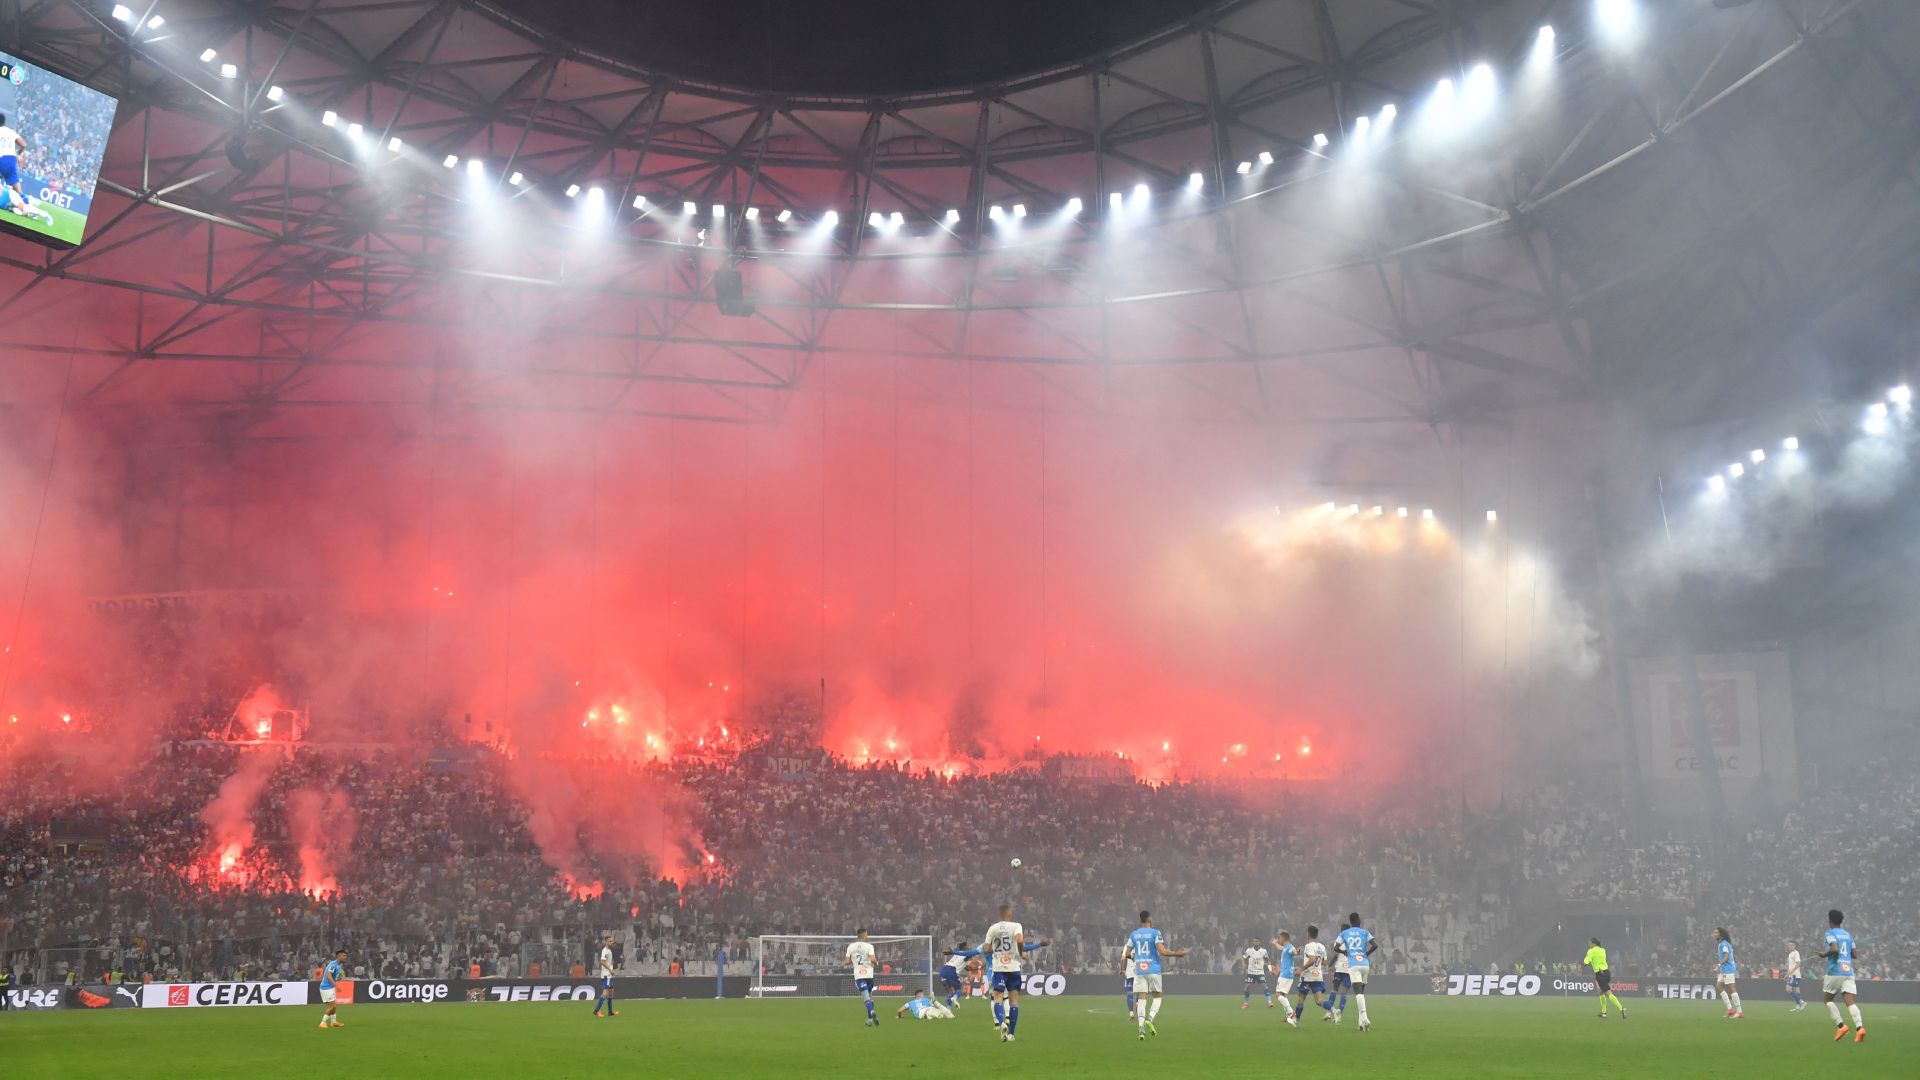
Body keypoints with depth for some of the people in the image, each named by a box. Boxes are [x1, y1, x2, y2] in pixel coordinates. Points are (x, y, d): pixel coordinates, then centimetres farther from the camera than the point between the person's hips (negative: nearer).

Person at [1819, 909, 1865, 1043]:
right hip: (1849, 971, 5)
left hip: (1835, 971, -5)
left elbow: (1834, 949, -20)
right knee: (1850, 1001, -5)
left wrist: (1824, 954, -3)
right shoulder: (1848, 934, 16)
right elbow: (1855, 954, 17)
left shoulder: (1830, 933, -3)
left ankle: (1841, 1025, -2)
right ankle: (1860, 1027, -26)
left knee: (1828, 999, 12)